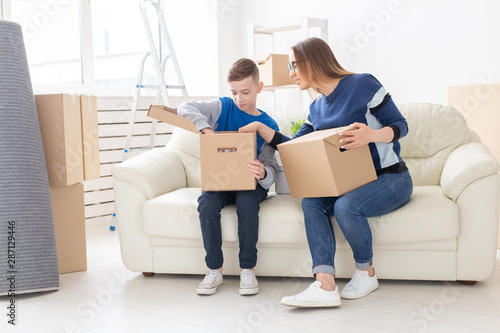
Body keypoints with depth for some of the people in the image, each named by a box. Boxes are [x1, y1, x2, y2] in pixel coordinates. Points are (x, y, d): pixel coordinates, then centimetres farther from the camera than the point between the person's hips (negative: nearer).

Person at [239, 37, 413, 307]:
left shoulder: (362, 84, -9)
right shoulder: (317, 109, 13)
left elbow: (400, 125, -10)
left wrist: (371, 135, -30)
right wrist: (259, 128, 7)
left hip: (391, 178, -6)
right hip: (353, 183, 6)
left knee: (345, 205, -33)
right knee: (310, 201, -21)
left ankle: (366, 272, -7)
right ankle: (325, 285, -29)